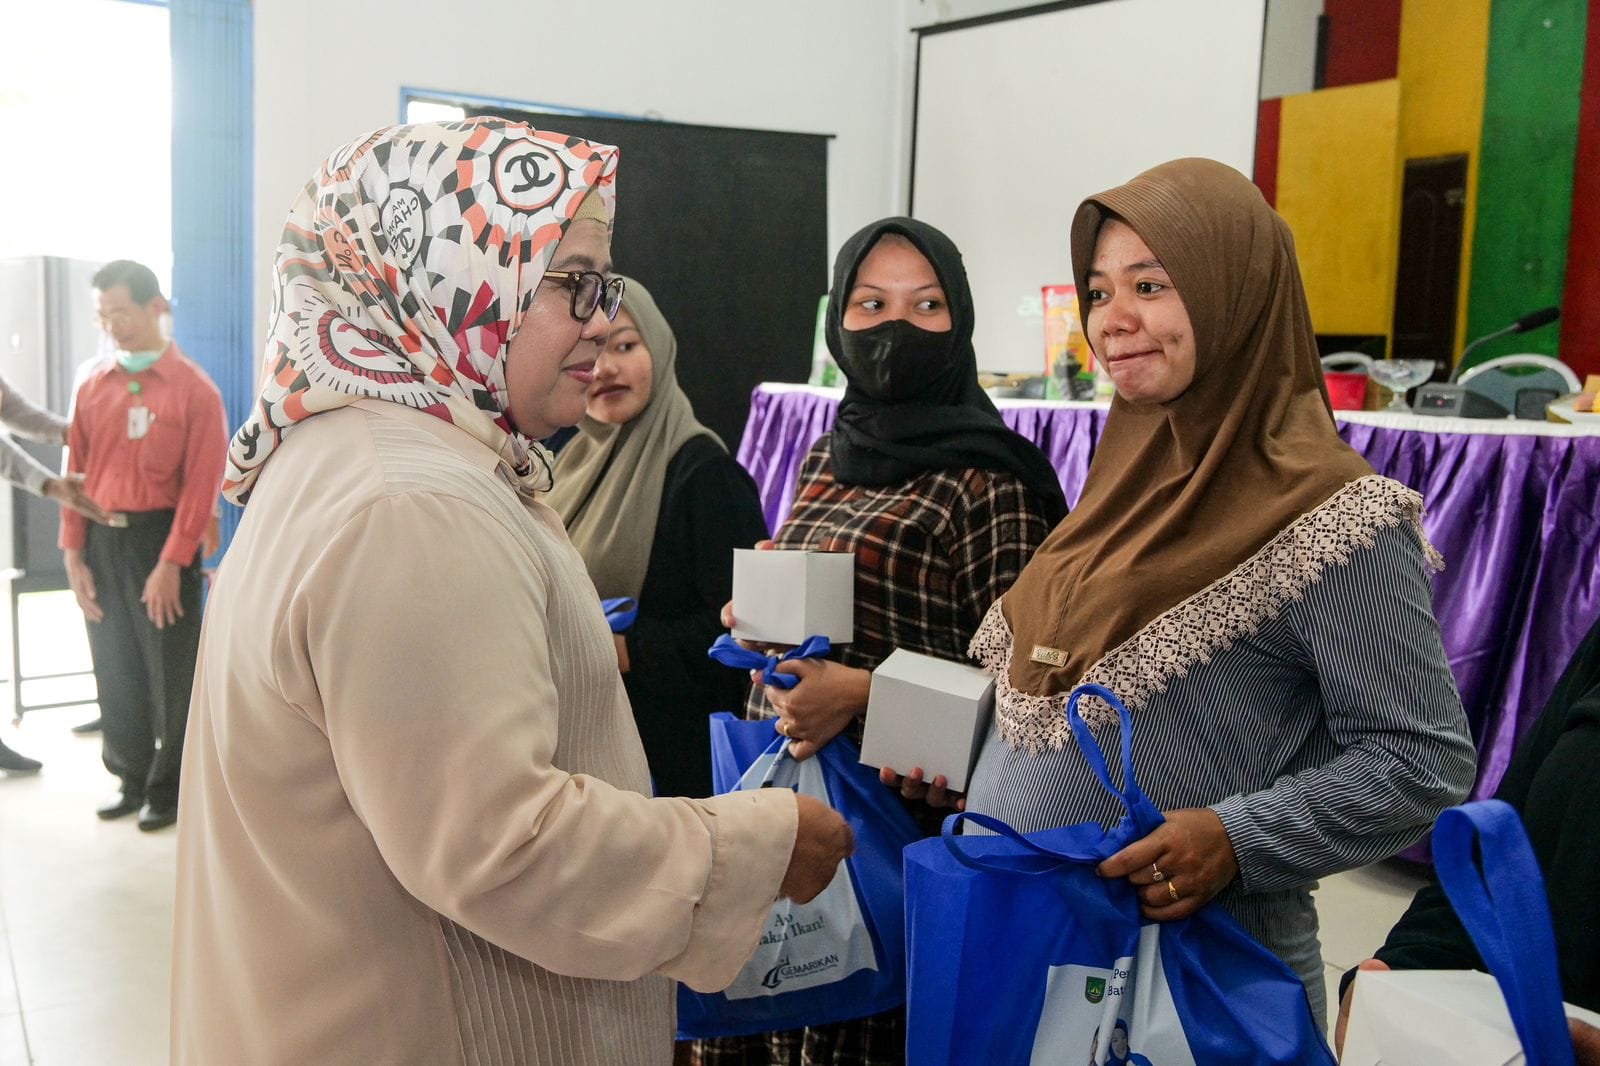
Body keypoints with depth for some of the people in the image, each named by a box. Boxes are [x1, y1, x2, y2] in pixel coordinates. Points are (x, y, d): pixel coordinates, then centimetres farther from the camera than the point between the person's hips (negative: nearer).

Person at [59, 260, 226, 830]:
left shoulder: (193, 389, -7)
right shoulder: (93, 386, 8)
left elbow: (201, 484, -11)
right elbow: (77, 472, 7)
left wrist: (171, 564, -16)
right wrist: (73, 554, 0)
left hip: (159, 538, -5)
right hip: (102, 543, 5)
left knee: (169, 674, 3)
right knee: (115, 669, 13)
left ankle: (168, 789, 17)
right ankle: (131, 779, 27)